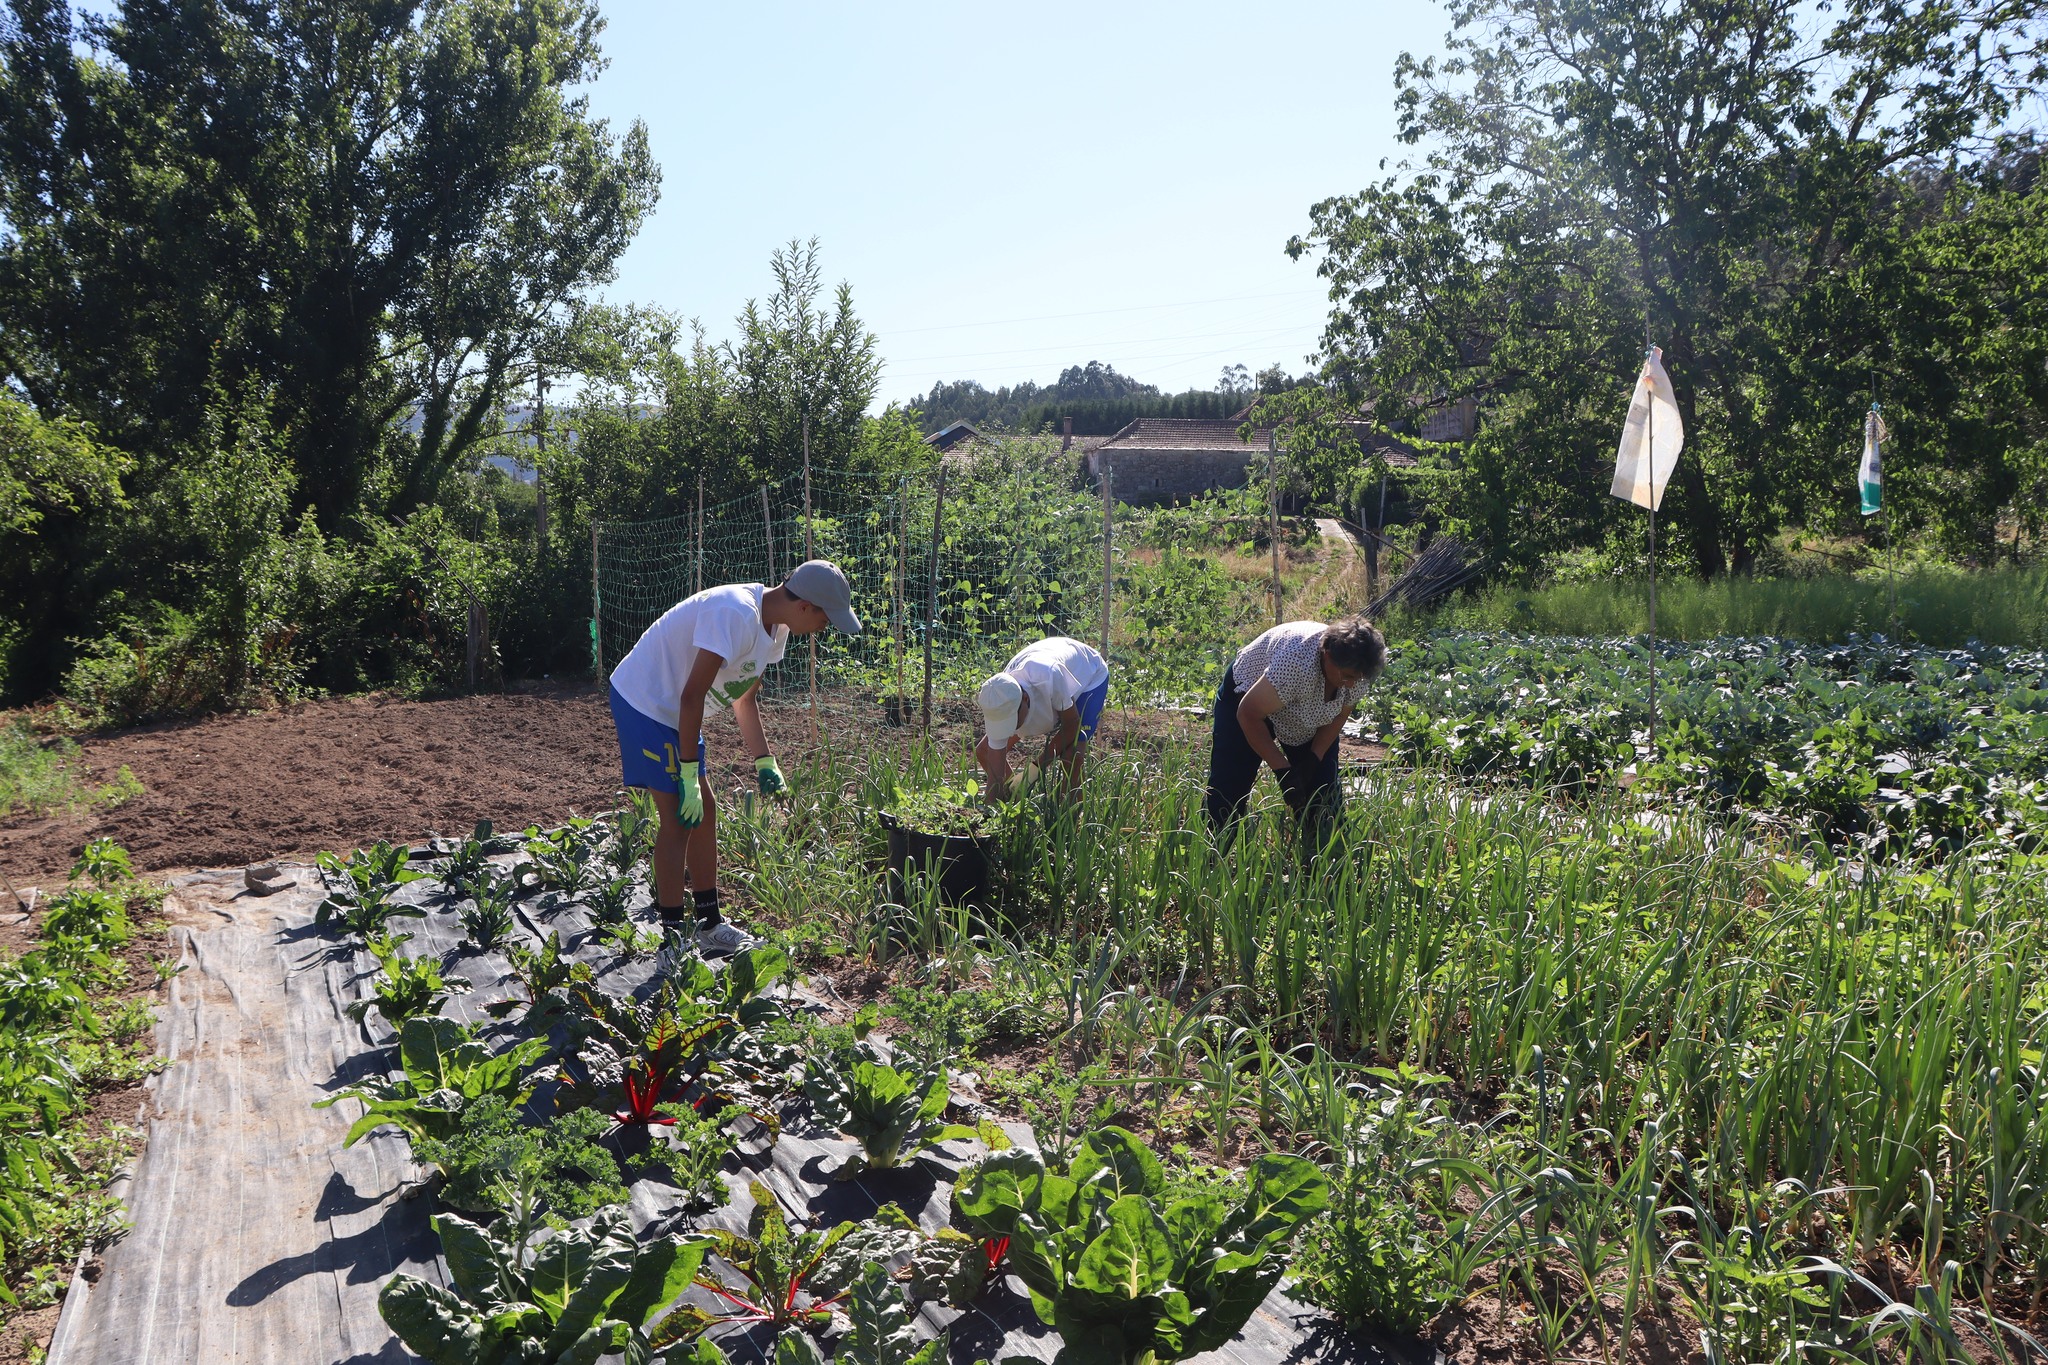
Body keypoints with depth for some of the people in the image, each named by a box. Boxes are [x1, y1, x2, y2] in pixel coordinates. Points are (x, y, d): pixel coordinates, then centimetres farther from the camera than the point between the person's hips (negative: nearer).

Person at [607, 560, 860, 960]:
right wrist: (689, 774, -24)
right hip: (644, 700, -10)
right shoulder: (736, 615, -29)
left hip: (674, 710, 10)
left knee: (704, 809, 13)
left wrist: (763, 762, 10)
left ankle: (709, 926, 24)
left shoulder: (774, 625, 2)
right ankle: (673, 945, -5)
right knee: (679, 817, -11)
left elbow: (745, 697, 13)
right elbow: (692, 695, -28)